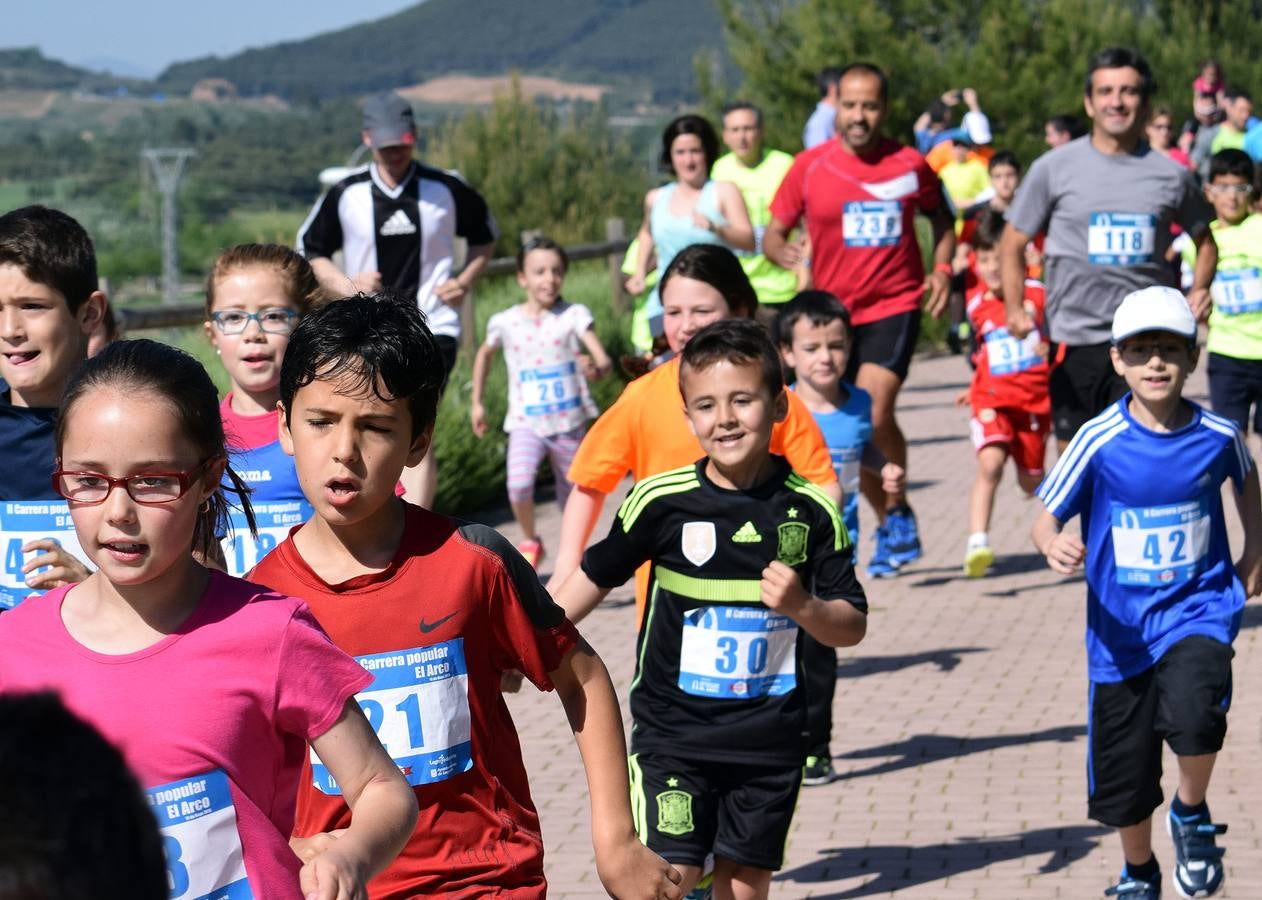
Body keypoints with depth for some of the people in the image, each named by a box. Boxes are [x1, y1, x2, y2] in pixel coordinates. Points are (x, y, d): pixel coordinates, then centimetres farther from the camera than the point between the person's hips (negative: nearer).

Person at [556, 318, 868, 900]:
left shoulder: (811, 511, -4)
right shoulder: (662, 501, -7)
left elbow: (852, 627, 1)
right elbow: (596, 575, 7)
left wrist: (803, 607, -19)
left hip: (768, 740, 1)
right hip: (671, 733, -1)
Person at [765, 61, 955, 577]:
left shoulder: (910, 166, 0)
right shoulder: (809, 167, 0)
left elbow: (941, 219, 17)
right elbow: (772, 232, 5)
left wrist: (942, 269, 1)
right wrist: (786, 254, -17)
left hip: (894, 307, -2)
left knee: (874, 414, -21)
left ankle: (897, 514, 0)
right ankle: (894, 524, 26)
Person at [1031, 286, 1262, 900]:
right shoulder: (1099, 441, -12)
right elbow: (1046, 521, -9)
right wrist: (1054, 548, -30)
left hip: (1198, 608, -1)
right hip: (1121, 626, 1)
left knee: (1192, 708, -32)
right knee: (1122, 779, 11)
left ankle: (1192, 816, -1)